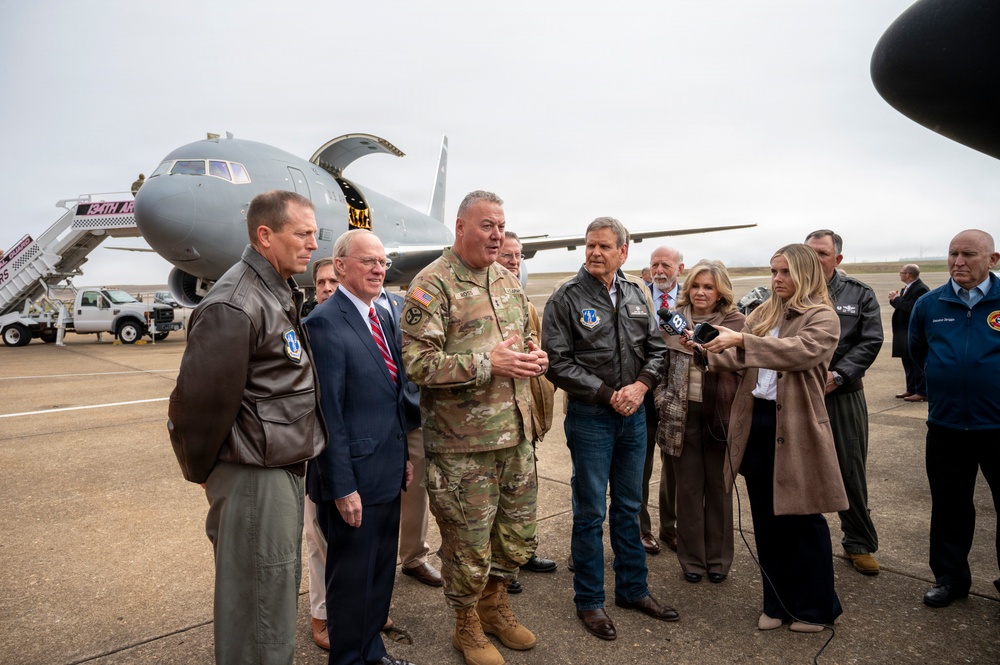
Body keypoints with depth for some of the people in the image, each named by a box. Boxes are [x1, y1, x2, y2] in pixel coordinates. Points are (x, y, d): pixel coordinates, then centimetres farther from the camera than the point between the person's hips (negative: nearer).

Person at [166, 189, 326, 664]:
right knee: (257, 604, 5)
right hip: (253, 477, -9)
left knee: (282, 590, 23)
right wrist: (203, 474, -5)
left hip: (285, 469, 9)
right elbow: (199, 399, -19)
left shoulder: (283, 295, 10)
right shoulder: (234, 306, -21)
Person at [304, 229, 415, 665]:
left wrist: (404, 455, 13)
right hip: (354, 477, -8)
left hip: (387, 473, 8)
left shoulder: (382, 317, 10)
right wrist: (342, 486, -18)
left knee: (382, 572, 21)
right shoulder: (325, 323, -17)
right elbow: (328, 413, -19)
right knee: (351, 578, 10)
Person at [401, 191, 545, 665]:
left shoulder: (509, 281, 11)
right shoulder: (432, 285, -12)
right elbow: (417, 362, -20)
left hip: (516, 434, 7)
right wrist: (487, 363, -25)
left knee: (518, 535, 19)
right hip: (462, 443, -7)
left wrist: (534, 355, -1)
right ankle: (467, 626, 35)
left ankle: (494, 604, 45)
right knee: (468, 544, 9)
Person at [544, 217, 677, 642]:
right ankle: (589, 601, 23)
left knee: (629, 508, 17)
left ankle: (632, 589, 34)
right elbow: (558, 364, -14)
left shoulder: (635, 295, 6)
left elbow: (656, 348, 9)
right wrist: (608, 394, -16)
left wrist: (641, 385, -10)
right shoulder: (566, 298, -10)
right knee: (591, 513, 6)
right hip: (589, 418, -5)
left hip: (633, 415, 5)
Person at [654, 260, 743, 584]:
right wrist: (663, 400, -2)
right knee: (688, 487, 10)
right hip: (683, 414, 1)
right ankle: (692, 559, 25)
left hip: (721, 415, -1)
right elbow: (661, 367, 8)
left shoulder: (737, 323, -3)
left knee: (718, 487, 12)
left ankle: (718, 559, 28)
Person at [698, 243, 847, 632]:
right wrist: (709, 346, -15)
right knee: (766, 519, 14)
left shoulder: (822, 317, -5)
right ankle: (777, 603, 29)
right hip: (755, 423, 6)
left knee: (801, 519, 7)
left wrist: (742, 341, -33)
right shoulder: (763, 314, 13)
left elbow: (799, 351, -24)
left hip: (796, 428, -5)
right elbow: (736, 359, 4)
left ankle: (815, 607, 27)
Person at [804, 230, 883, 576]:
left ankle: (859, 544, 26)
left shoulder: (860, 293, 4)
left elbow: (870, 341, -2)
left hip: (843, 394, 1)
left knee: (852, 471, 9)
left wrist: (837, 375, -14)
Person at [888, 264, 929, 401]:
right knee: (907, 363, 16)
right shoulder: (906, 288, 14)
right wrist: (894, 299, -2)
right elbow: (902, 305, 16)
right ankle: (911, 389, 25)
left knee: (918, 363, -4)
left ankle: (922, 392, 2)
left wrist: (896, 299, -15)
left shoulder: (921, 289, -17)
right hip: (904, 332, 10)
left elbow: (911, 307, -27)